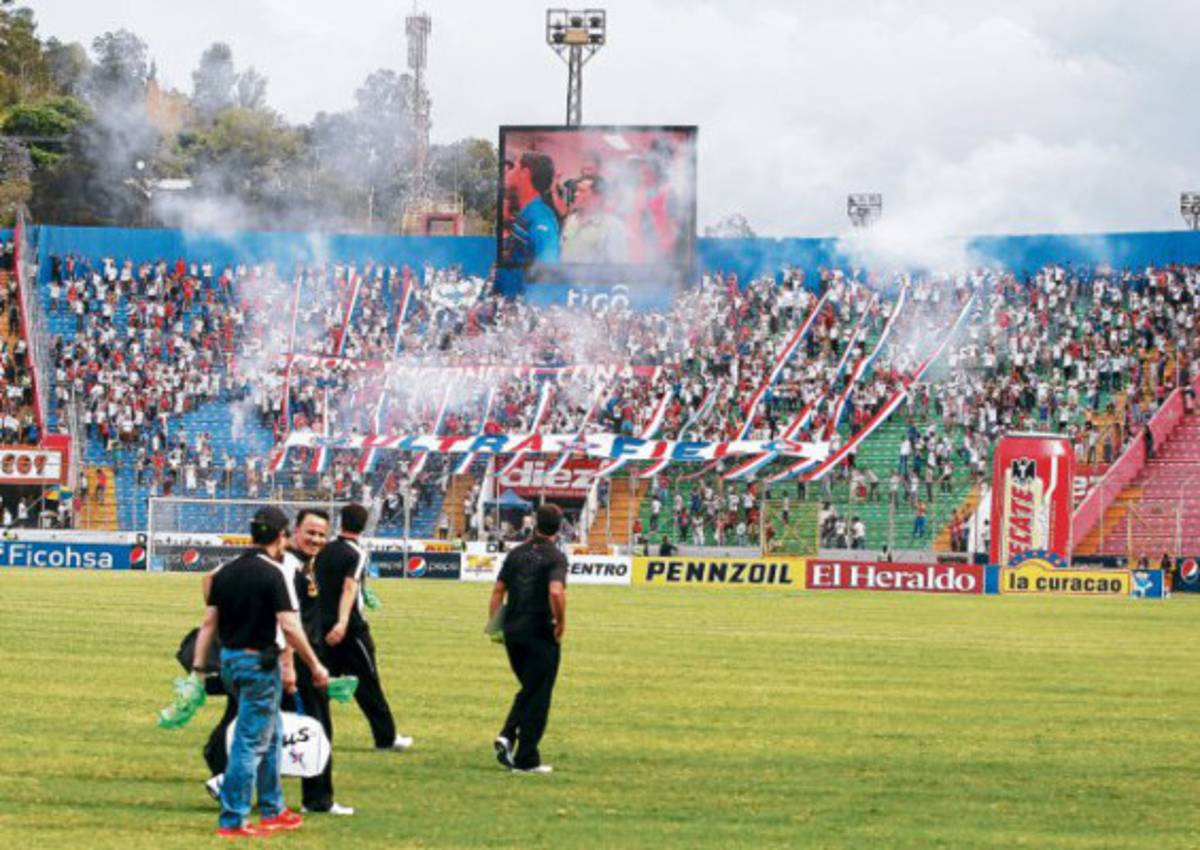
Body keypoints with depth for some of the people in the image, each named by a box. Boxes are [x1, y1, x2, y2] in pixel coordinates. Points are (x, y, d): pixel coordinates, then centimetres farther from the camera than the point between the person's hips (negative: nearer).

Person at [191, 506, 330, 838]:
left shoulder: (225, 572, 7)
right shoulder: (272, 573, -14)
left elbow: (209, 623, 6)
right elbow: (289, 626, -19)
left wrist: (198, 667, 8)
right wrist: (315, 666, -12)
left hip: (229, 661, 8)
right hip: (259, 664, -8)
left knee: (271, 736, 22)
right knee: (251, 742, -2)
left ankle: (273, 810, 30)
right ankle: (232, 821, -1)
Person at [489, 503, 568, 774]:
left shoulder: (516, 553, 8)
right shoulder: (555, 557, -10)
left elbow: (498, 591, 7)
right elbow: (556, 592, -25)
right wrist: (560, 623, -12)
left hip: (512, 630, 6)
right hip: (540, 632, -6)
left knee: (527, 689, 22)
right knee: (538, 696, 3)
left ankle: (507, 736, 1)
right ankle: (526, 759, 3)